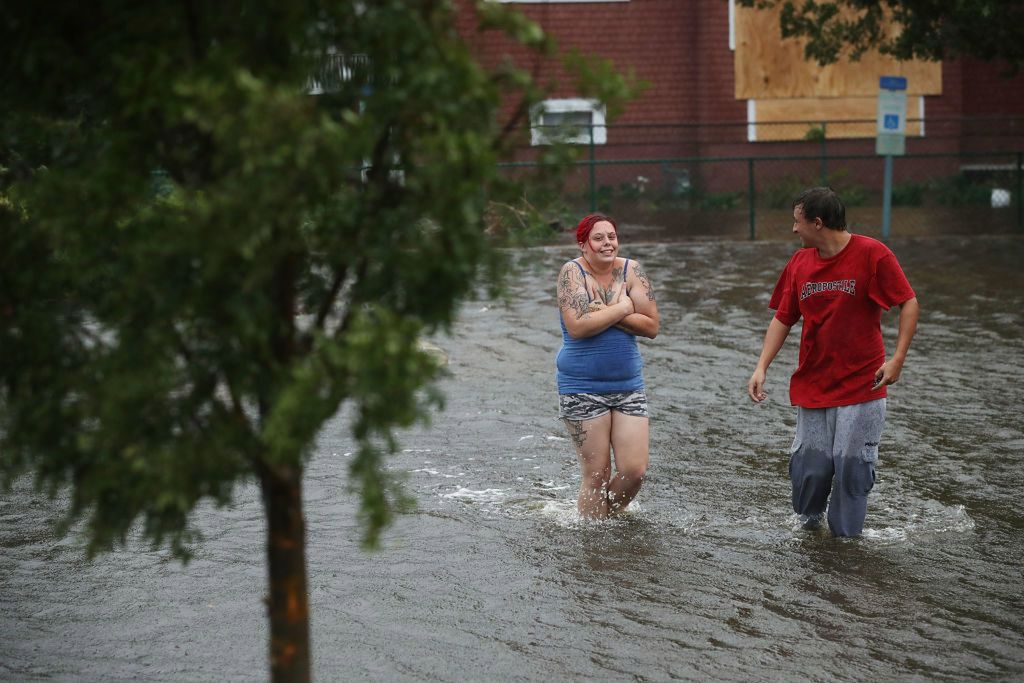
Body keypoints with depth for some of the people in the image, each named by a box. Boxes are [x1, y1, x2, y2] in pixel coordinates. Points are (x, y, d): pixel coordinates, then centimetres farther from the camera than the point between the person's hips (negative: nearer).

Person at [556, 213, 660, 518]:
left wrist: (605, 312, -14)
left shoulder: (631, 270, 2)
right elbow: (577, 327, -21)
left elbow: (652, 326, -4)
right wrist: (622, 308, -13)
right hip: (583, 387, -4)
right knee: (596, 475, -2)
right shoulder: (572, 272, -8)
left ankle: (609, 517, 24)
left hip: (628, 385, 4)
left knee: (635, 470, -1)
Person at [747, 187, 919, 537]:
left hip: (862, 386, -4)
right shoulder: (799, 263, 6)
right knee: (808, 467, 2)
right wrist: (761, 368, 1)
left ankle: (846, 537, 11)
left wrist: (898, 358, -14)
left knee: (852, 468, -4)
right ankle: (806, 527, 26)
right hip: (812, 386, 4)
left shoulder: (872, 254, -9)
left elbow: (909, 303, -5)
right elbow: (782, 319, 12)